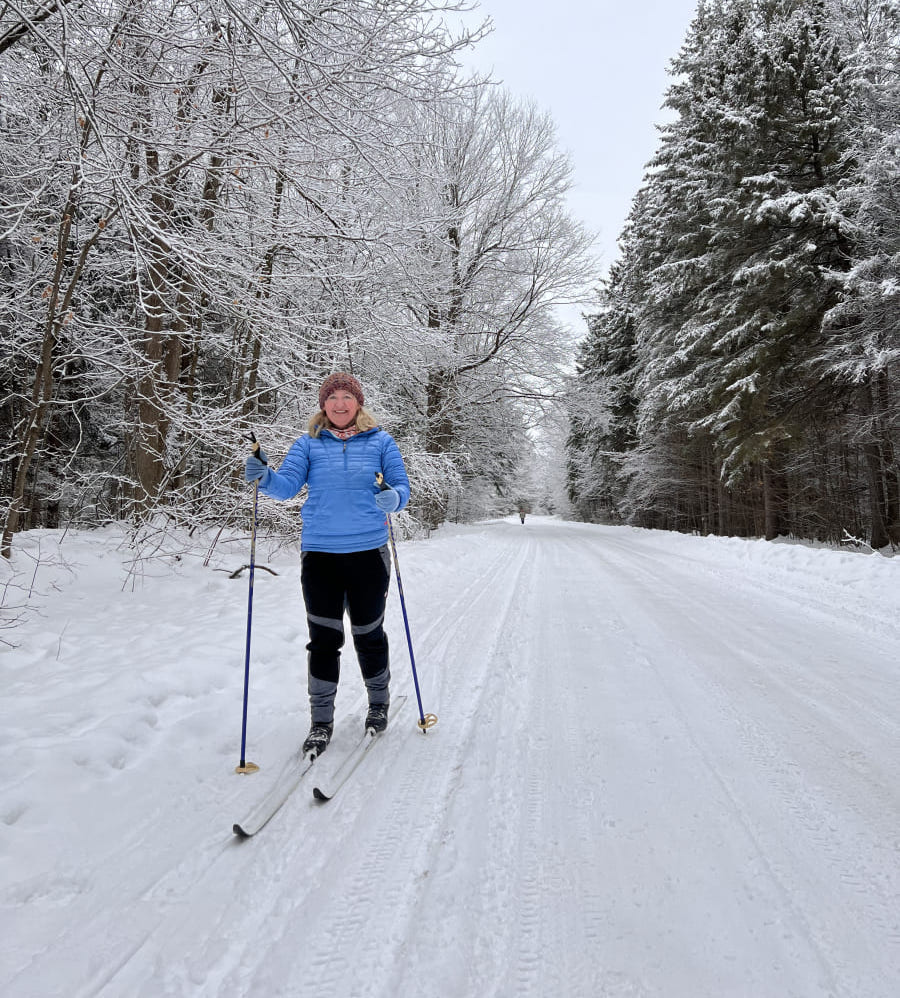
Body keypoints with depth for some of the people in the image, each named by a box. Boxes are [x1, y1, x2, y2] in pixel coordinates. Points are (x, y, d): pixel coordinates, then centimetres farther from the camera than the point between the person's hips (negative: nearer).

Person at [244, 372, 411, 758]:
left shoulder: (380, 441, 5)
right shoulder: (308, 444, 6)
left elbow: (402, 488, 0)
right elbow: (288, 483, -6)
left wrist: (392, 498, -23)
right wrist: (265, 478, -27)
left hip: (368, 552, 0)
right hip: (319, 553, 1)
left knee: (369, 635, 12)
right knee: (323, 639, 4)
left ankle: (379, 702, 35)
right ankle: (321, 720, 20)